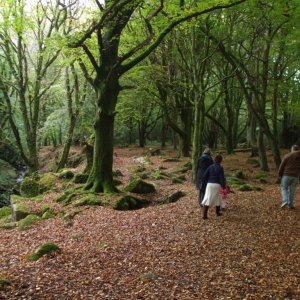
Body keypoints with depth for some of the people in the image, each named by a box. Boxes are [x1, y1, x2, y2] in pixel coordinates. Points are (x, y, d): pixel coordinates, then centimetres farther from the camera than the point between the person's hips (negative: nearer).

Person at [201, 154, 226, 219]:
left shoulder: (210, 167, 5)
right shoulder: (220, 168, -6)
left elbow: (204, 176, 4)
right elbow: (222, 178, -9)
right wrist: (223, 187, -5)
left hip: (210, 184, 2)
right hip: (217, 185, -2)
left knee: (207, 199, 0)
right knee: (217, 199, 18)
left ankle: (204, 215, -8)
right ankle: (218, 212, 32)